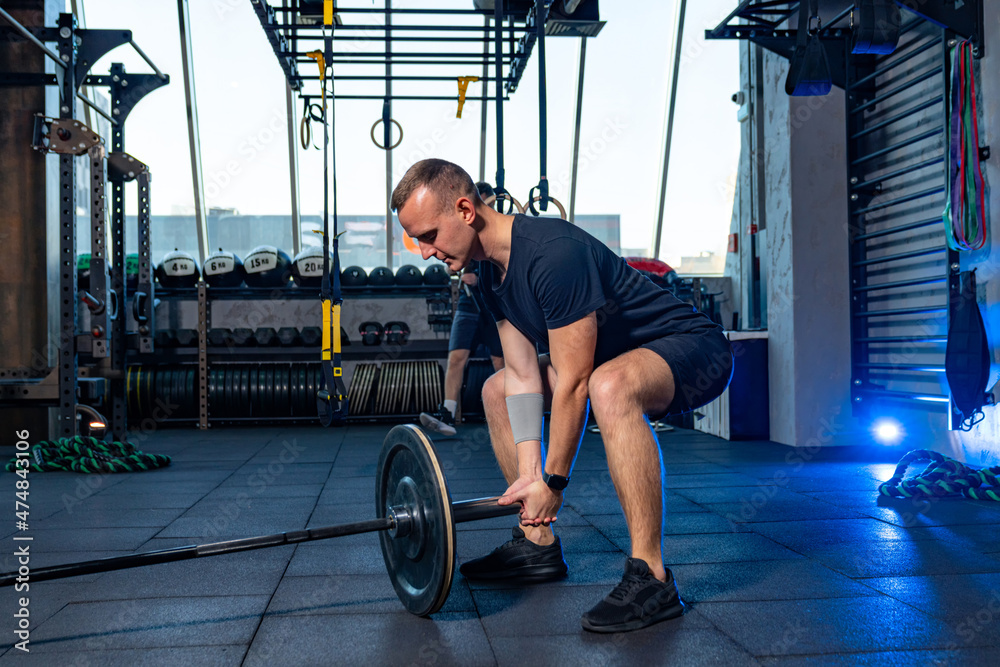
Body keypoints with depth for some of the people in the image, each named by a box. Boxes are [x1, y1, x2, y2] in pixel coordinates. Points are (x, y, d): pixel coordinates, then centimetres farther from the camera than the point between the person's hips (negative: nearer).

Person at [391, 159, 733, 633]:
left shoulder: (552, 253, -30)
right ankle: (538, 545, 15)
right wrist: (529, 472, -7)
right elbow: (525, 375, 0)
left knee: (609, 386, -41)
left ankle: (650, 578, -29)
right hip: (618, 356, 10)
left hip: (695, 350, -10)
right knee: (497, 389, 11)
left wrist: (553, 481, -20)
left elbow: (572, 382, -28)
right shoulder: (492, 274, 0)